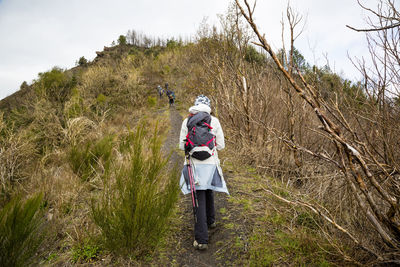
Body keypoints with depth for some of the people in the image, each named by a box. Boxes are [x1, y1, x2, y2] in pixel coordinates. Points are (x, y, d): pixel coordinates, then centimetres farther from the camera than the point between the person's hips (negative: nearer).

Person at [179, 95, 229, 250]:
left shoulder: (187, 122, 0)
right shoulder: (214, 121, -1)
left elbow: (182, 146, 3)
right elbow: (221, 145, 2)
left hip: (194, 164, -1)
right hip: (211, 163, 1)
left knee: (199, 199, 1)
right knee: (209, 192, 25)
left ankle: (201, 239, 2)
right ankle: (211, 220, 46)